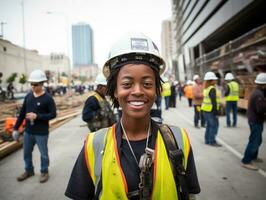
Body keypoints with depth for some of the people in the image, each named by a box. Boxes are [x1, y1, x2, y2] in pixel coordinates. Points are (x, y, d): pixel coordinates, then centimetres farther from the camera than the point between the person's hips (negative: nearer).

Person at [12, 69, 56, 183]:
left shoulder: (48, 98, -14)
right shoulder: (28, 96, 2)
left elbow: (53, 114, -13)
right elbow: (22, 112, 8)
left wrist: (37, 116, -23)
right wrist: (16, 128, 8)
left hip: (42, 133, -5)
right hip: (28, 132, 6)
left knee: (43, 153, 10)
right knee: (26, 153, 19)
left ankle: (44, 172, 30)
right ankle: (29, 171, 40)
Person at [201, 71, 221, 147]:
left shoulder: (206, 88, 13)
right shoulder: (212, 89, -16)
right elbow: (213, 102, -20)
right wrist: (216, 112, -18)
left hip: (205, 110, 10)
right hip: (211, 110, -10)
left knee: (209, 125, 15)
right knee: (214, 125, -4)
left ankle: (207, 140, 20)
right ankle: (212, 141, -1)